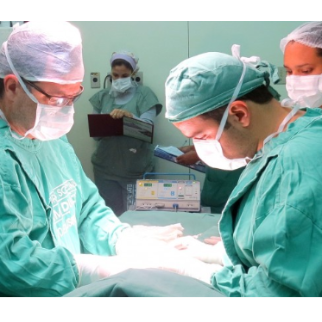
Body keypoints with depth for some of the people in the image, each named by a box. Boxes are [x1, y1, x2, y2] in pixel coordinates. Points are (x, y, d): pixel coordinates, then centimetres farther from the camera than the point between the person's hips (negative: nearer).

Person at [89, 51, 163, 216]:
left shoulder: (144, 94, 0)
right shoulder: (102, 96, 11)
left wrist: (129, 115, -27)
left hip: (136, 167, -2)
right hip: (106, 165, 3)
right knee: (110, 212, 4)